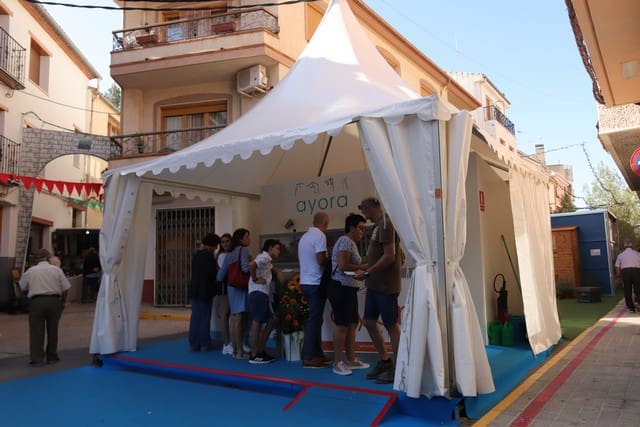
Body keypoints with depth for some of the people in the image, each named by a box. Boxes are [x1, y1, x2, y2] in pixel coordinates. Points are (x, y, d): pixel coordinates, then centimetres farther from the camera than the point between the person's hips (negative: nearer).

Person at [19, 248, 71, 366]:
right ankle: (52, 356, 20)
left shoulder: (30, 271, 2)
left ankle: (36, 359, 0)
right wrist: (63, 301, 13)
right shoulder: (56, 269, 1)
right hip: (54, 300, 1)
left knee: (36, 330, 3)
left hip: (36, 301, -1)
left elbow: (23, 287, 11)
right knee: (52, 329, 11)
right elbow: (65, 288, 0)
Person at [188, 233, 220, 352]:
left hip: (194, 289, 7)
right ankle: (204, 344, 8)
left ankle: (193, 344, 14)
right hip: (205, 290, -7)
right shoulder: (209, 256, -13)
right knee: (204, 317, 1)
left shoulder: (196, 255, 11)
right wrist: (218, 272, 3)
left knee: (195, 317, 10)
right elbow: (212, 272, -19)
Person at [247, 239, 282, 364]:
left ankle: (260, 351, 16)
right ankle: (254, 356, -4)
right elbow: (251, 265, -27)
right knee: (257, 322, -8)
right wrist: (255, 279, -16)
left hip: (263, 293, 11)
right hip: (258, 293, -11)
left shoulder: (266, 259, 23)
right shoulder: (264, 256, -8)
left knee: (270, 321, 11)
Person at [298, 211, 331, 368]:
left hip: (305, 282, 9)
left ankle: (317, 354, 21)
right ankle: (308, 358, -1)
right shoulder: (320, 235, -12)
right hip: (315, 283, -9)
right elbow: (321, 259, -20)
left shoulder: (304, 236, 13)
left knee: (315, 318, 15)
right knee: (314, 320, -4)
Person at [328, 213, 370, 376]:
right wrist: (363, 267, -11)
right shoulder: (345, 241, -12)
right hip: (341, 288, -10)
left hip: (349, 288, 10)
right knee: (342, 325, -5)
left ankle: (351, 360, 21)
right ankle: (337, 363, 3)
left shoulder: (352, 243, 18)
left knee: (352, 324, 12)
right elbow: (343, 266, -21)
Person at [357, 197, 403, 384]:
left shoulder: (385, 224, -14)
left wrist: (367, 273, -17)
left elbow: (389, 256, -22)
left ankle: (398, 368, 12)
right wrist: (369, 274, 11)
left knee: (392, 325, 1)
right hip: (375, 284, 10)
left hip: (386, 285, -9)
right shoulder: (378, 225, 15)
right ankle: (384, 361, 25)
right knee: (369, 321, 13)